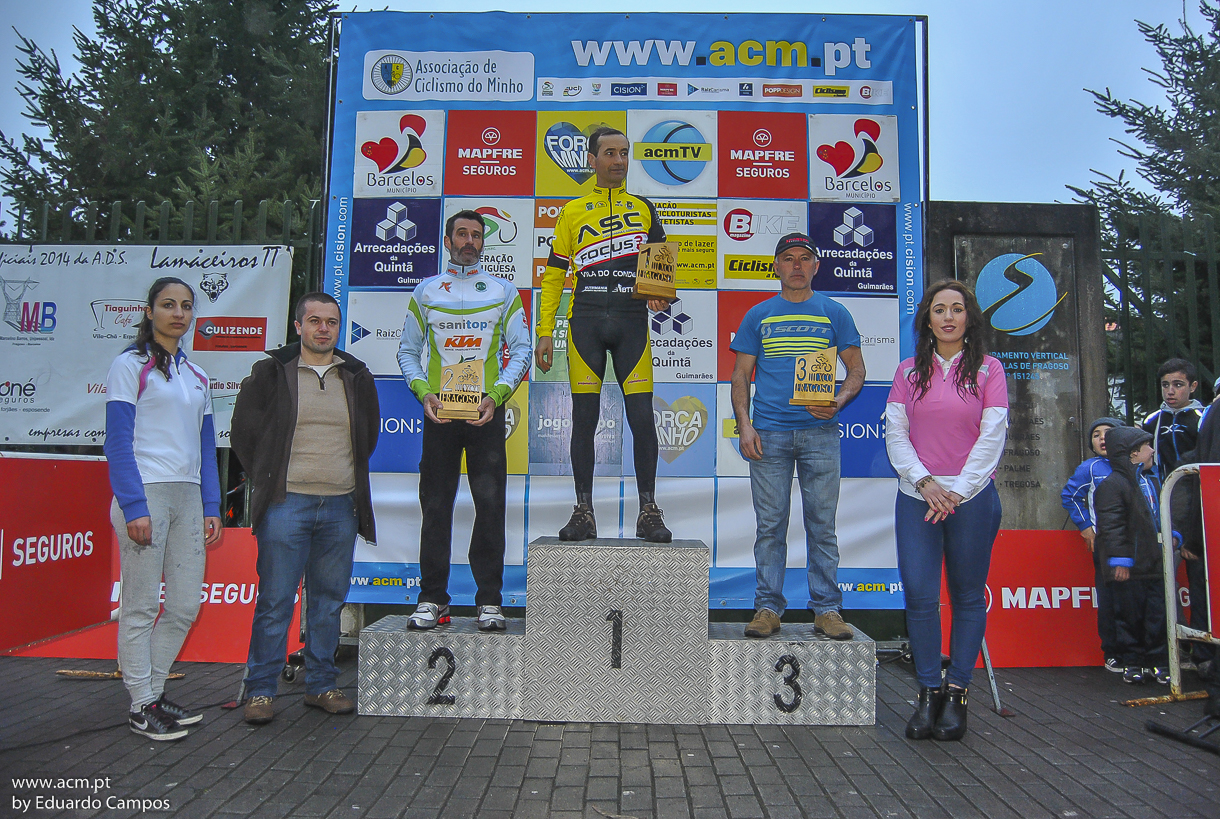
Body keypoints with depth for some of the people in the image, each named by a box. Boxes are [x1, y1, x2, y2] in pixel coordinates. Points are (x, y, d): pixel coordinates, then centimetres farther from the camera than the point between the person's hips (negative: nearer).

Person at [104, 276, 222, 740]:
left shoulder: (196, 376, 18)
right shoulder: (130, 366, 0)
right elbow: (118, 442, -8)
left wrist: (211, 507, 9)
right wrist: (133, 507, -16)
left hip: (189, 497, 6)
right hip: (145, 493, -6)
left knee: (186, 605, 7)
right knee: (142, 606, 1)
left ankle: (153, 690, 22)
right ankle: (141, 707, 12)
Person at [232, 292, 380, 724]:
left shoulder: (357, 376, 11)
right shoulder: (271, 372, 3)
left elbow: (369, 434, 22)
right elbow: (244, 430, 8)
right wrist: (267, 479, 5)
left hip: (340, 506, 3)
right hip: (287, 503, -3)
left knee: (329, 599, 9)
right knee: (275, 599, -1)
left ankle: (321, 685, 20)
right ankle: (260, 689, 11)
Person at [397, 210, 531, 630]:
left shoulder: (504, 291, 10)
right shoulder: (426, 291, 13)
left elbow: (521, 349, 5)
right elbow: (408, 351, 12)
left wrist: (496, 396, -9)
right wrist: (424, 394, -5)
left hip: (486, 411, -1)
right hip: (438, 412, 1)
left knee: (490, 505, -2)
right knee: (436, 506, 2)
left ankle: (489, 600, 6)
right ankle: (432, 598, 11)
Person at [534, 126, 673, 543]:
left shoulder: (643, 208, 16)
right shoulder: (572, 212, 13)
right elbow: (553, 275, 11)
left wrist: (660, 292, -4)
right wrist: (544, 332, 3)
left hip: (631, 320, 0)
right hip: (585, 320, 0)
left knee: (642, 417, -5)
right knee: (584, 418, 0)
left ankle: (649, 510, 5)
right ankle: (583, 512, 8)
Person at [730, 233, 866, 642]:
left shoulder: (834, 313, 11)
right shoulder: (758, 316, 12)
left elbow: (856, 370, 11)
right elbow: (741, 375, 11)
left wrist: (838, 402, -10)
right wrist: (744, 424, -2)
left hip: (819, 432, 0)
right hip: (768, 434, 0)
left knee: (822, 524, 2)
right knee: (770, 525, 2)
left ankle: (827, 608, 11)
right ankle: (768, 607, 9)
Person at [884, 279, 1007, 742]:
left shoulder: (988, 370, 4)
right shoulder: (909, 373, 9)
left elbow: (992, 438, -2)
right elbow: (895, 435, 4)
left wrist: (958, 492, -9)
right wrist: (924, 481, -9)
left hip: (972, 497, -1)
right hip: (916, 497, 1)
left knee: (968, 596, 5)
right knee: (919, 595, -4)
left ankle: (956, 693, 15)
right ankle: (928, 692, 8)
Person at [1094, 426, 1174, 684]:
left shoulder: (1152, 481, 15)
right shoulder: (1112, 485, -13)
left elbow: (1163, 514, 27)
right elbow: (1111, 526, -17)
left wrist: (1171, 534, 12)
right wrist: (1120, 560, -19)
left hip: (1155, 564, 7)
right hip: (1129, 568, -7)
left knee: (1159, 614, 8)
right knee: (1131, 615, 2)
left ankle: (1159, 661, 18)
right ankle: (1133, 662, 14)